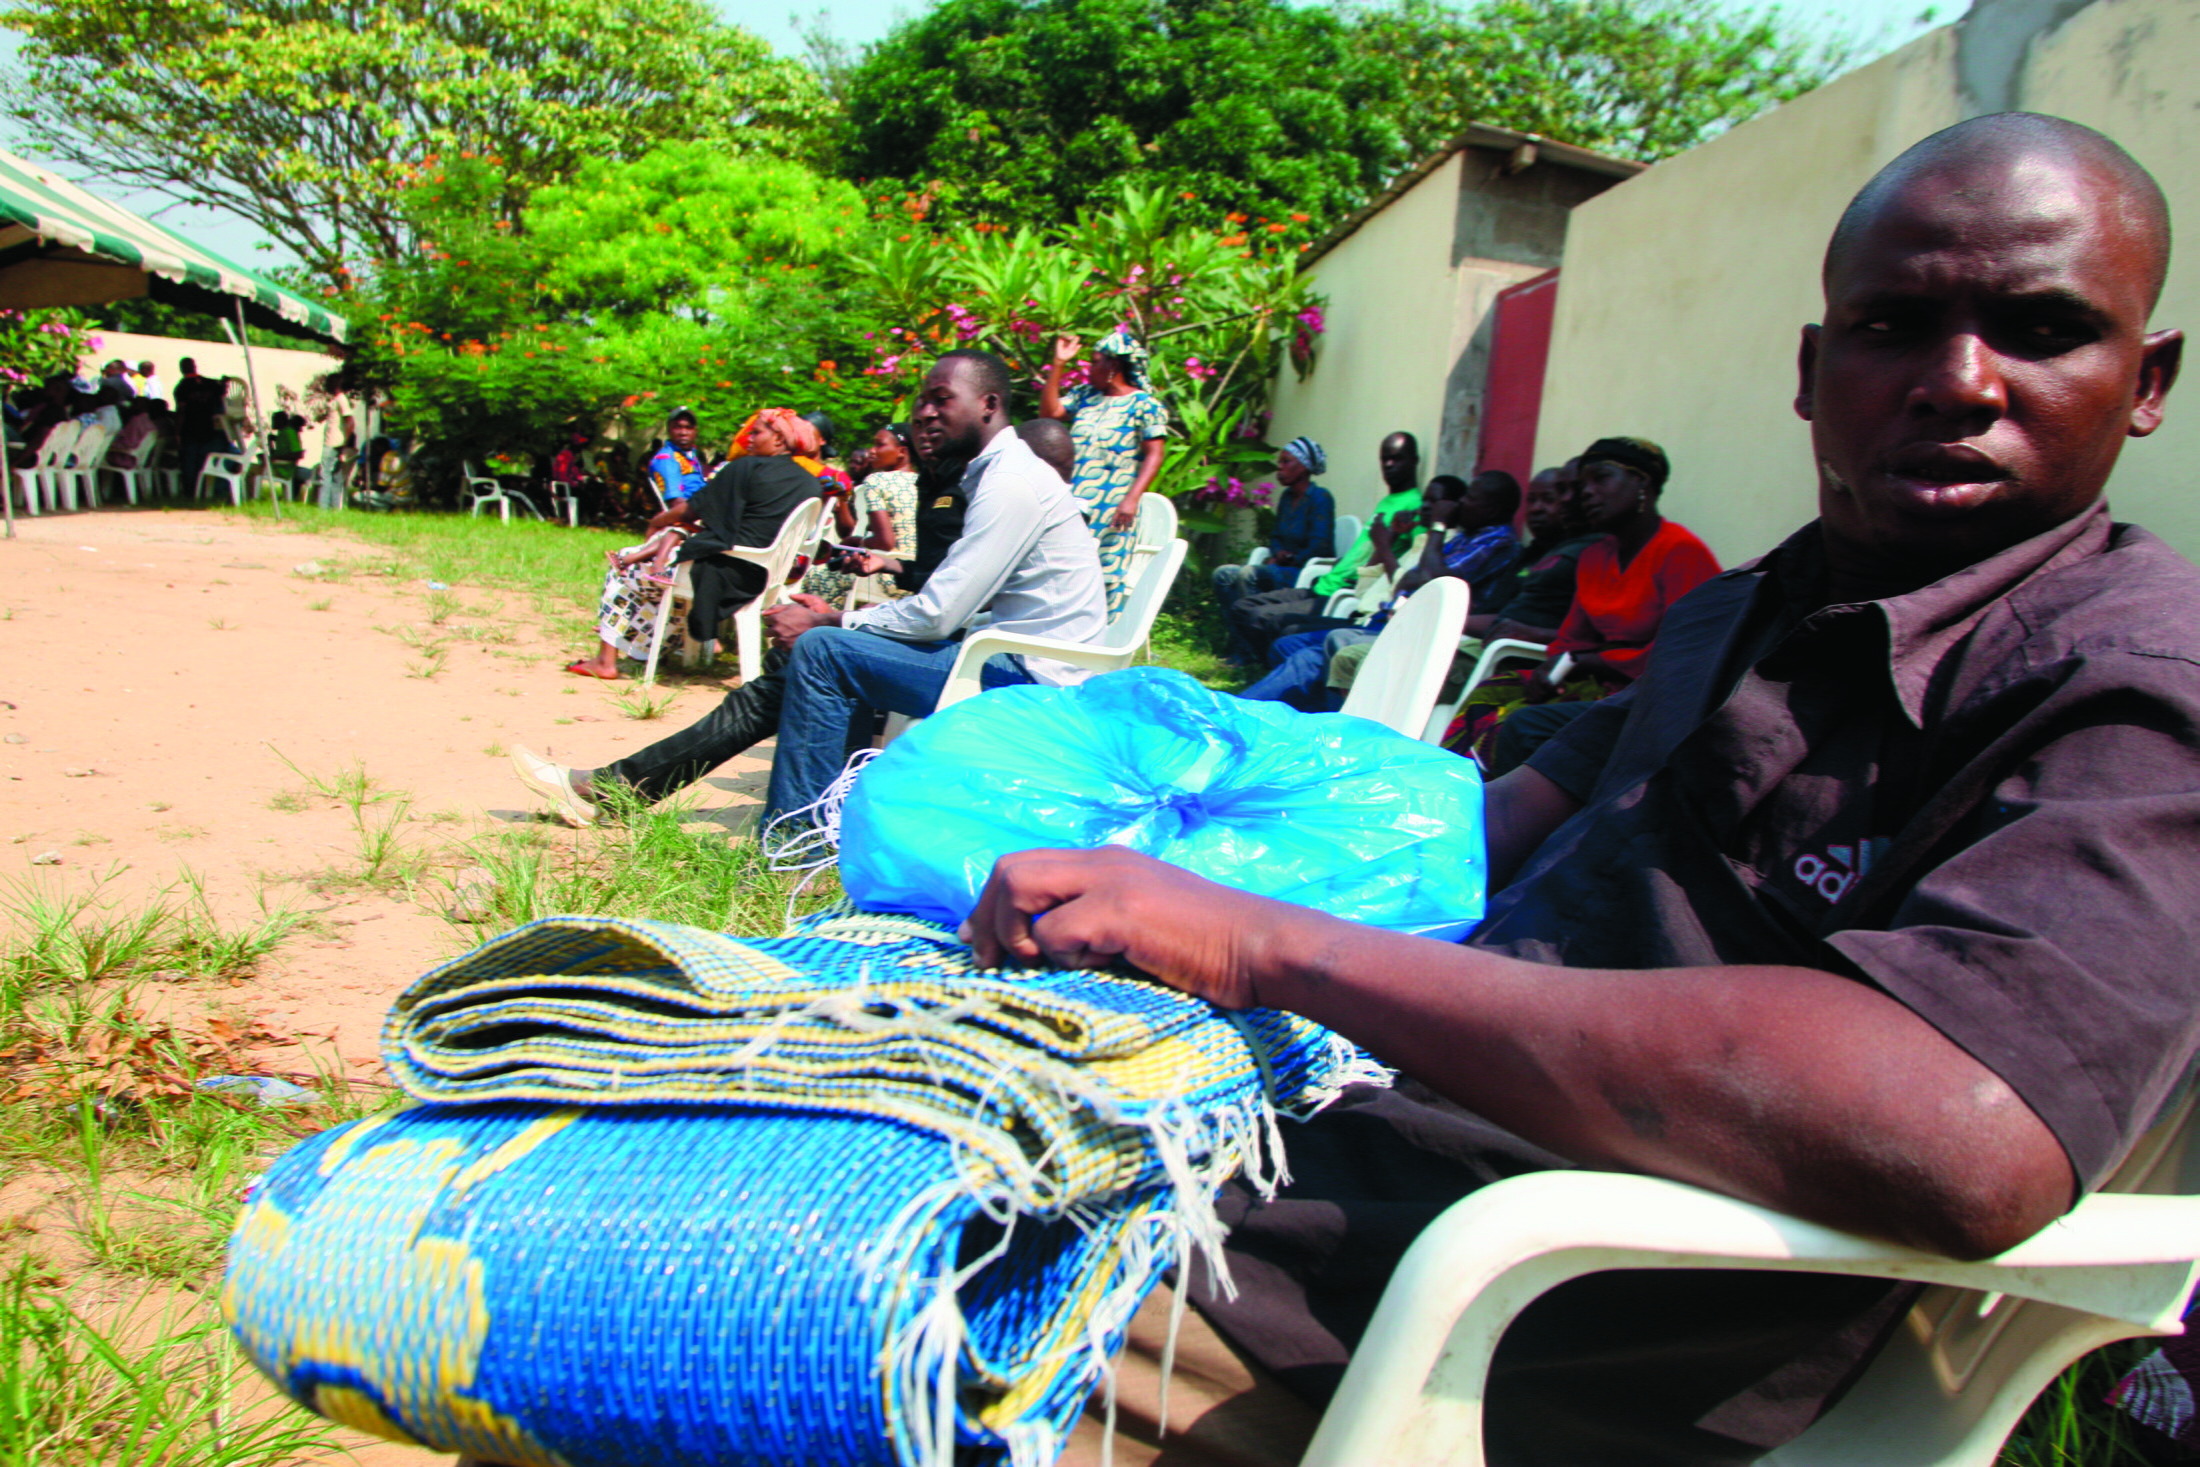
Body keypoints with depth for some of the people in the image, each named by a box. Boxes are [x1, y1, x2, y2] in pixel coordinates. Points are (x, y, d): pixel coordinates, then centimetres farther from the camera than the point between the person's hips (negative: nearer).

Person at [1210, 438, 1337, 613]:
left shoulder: (1320, 498, -9)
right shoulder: (1287, 496, 16)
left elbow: (1319, 548, -15)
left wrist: (1289, 559, -6)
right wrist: (1278, 555, -1)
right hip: (1283, 568, 8)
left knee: (1248, 574, -31)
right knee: (1223, 574, -11)